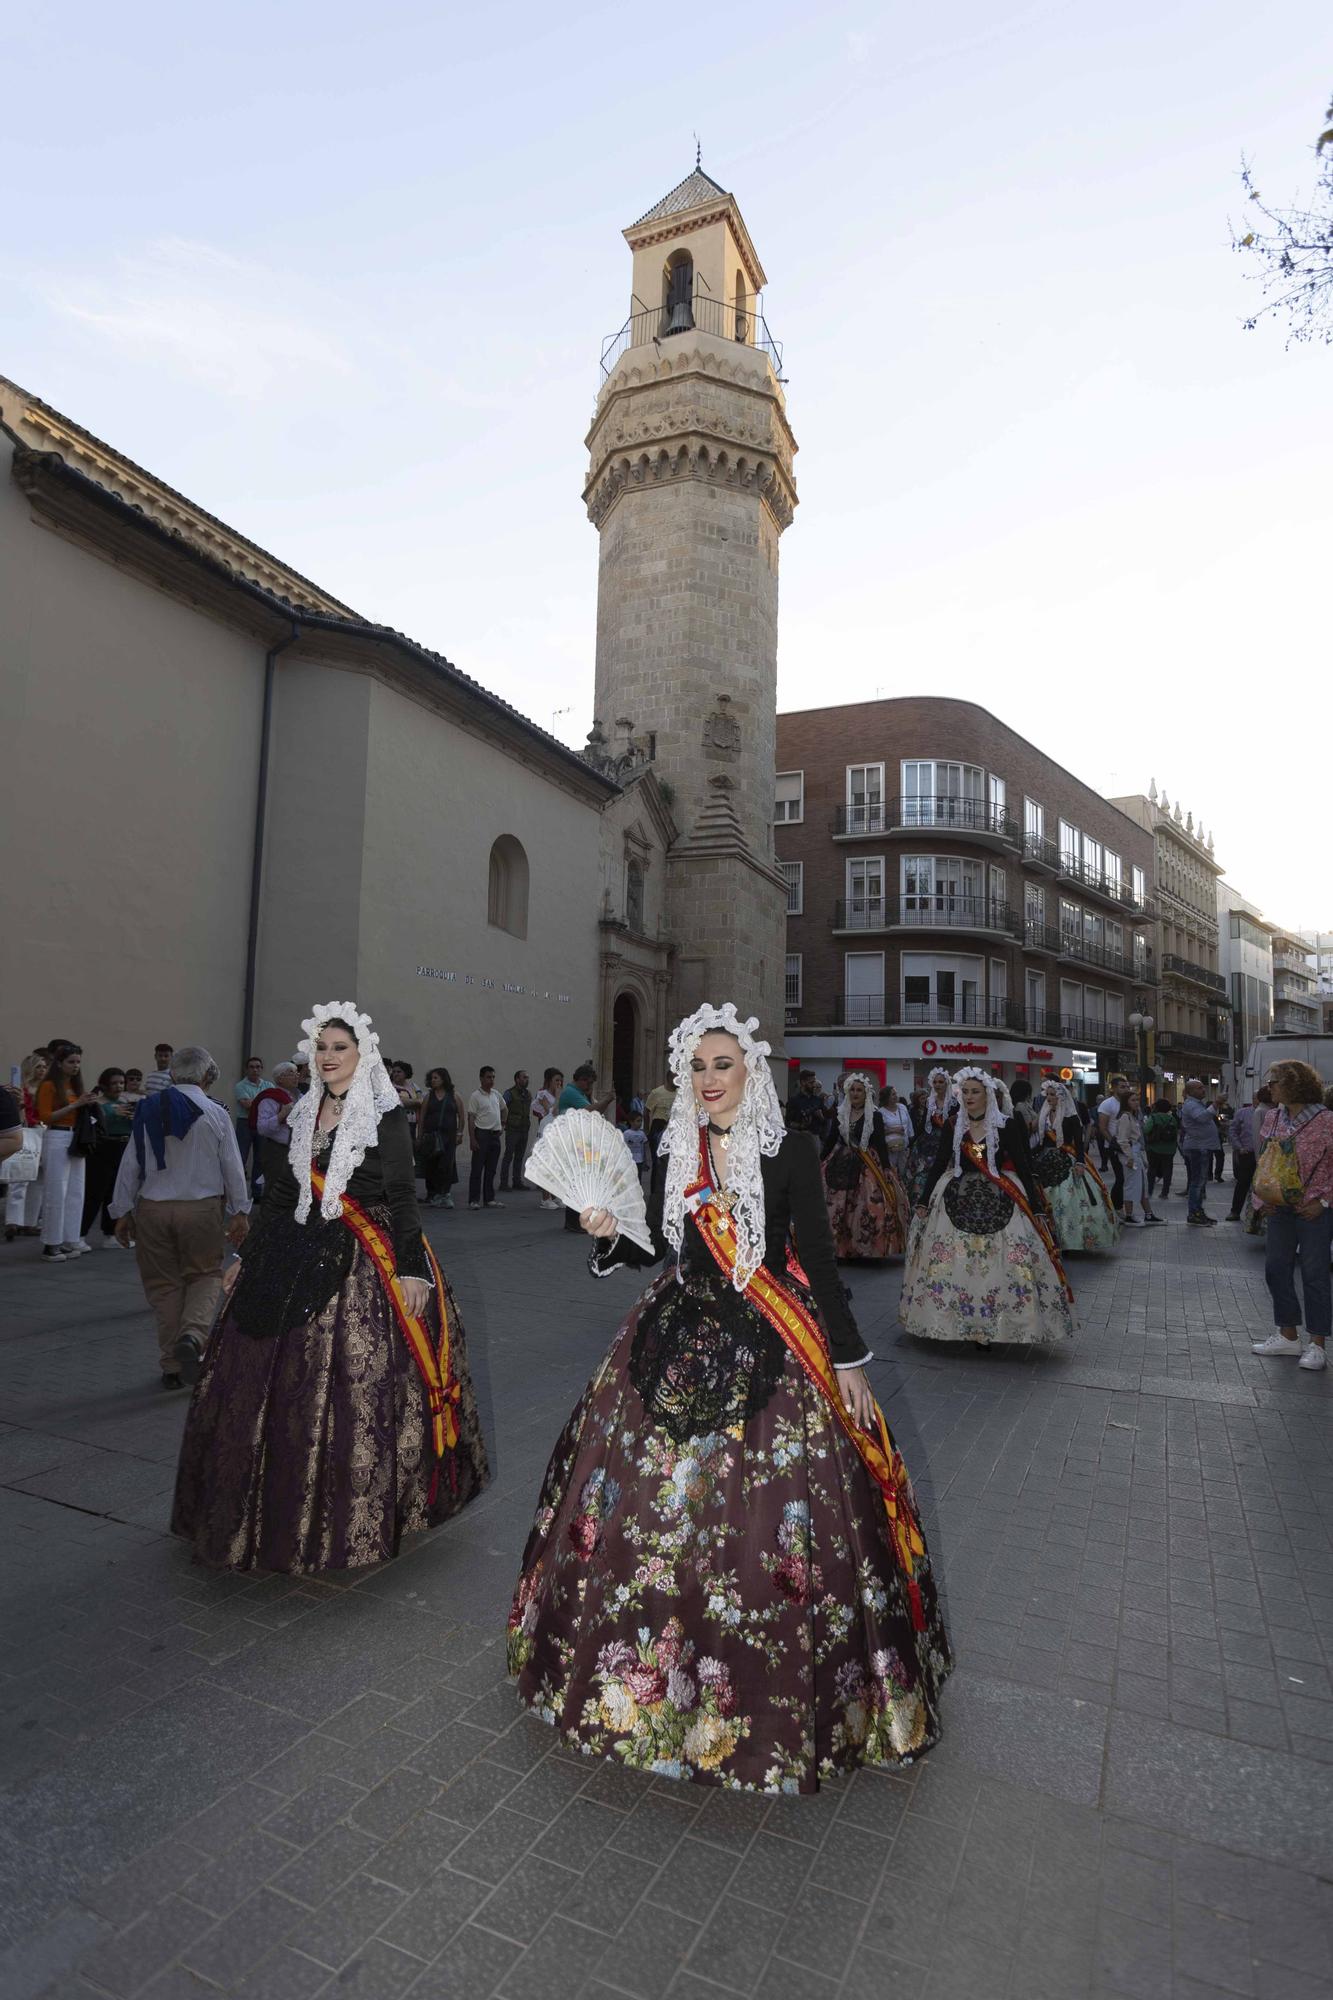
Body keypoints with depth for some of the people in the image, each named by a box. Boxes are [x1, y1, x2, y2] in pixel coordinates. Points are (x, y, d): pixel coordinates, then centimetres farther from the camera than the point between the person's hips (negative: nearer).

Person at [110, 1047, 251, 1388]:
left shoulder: (148, 1110, 1)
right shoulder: (216, 1114, -5)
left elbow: (130, 1164, 3)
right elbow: (232, 1167, -4)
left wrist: (122, 1212, 11)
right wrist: (240, 1212, 3)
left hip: (153, 1209, 2)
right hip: (202, 1208, -2)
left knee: (163, 1284, 12)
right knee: (205, 1275, 14)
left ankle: (172, 1366, 18)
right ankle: (192, 1334, -12)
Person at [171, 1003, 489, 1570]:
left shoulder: (387, 1116, -6)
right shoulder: (306, 1113, 11)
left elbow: (403, 1197, -11)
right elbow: (281, 1192, 16)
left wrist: (412, 1269, -18)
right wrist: (246, 1257, 17)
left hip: (364, 1266, -6)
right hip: (297, 1259, 6)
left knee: (357, 1387, -3)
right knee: (279, 1387, 10)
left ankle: (355, 1519, 15)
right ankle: (286, 1510, 29)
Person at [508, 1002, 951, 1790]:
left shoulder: (791, 1150, -8)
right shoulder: (681, 1152, 5)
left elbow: (820, 1258, -7)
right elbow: (655, 1245, 11)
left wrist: (848, 1359, -7)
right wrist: (609, 1234, -9)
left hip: (767, 1354, -4)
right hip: (679, 1340, 4)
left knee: (761, 1516, -1)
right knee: (653, 1499, 9)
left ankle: (769, 1688, 24)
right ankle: (651, 1668, 34)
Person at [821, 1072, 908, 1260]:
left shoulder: (875, 1116, -1)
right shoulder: (840, 1114, 7)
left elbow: (881, 1144, -4)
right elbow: (830, 1140, 11)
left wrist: (886, 1168, -11)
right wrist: (820, 1161, 8)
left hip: (868, 1165, -3)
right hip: (842, 1163, 3)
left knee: (872, 1207, -9)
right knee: (838, 1208, 0)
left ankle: (873, 1250, 3)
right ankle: (846, 1248, 12)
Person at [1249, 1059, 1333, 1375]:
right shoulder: (1272, 1117, 5)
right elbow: (1261, 1159, 13)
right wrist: (1261, 1196, 4)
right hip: (1279, 1207, 6)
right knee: (1276, 1269, 9)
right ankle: (1287, 1336, 22)